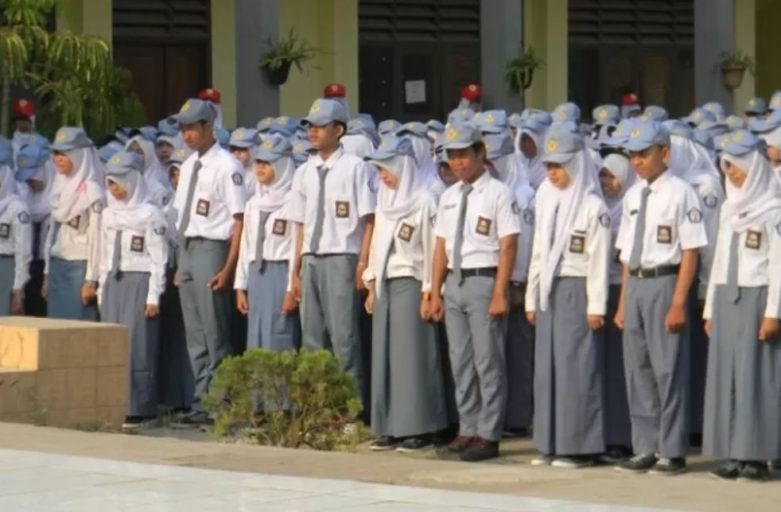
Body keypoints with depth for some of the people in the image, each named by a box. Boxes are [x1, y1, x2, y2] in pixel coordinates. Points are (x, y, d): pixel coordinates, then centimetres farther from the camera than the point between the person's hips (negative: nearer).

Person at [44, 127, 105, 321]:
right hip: (57, 266, 7)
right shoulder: (61, 186, 11)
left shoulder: (92, 191, -11)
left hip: (80, 267, -7)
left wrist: (91, 280, -15)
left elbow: (96, 237, -12)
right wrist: (47, 273, 15)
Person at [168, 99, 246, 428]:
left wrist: (228, 268, -19)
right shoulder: (189, 166, 14)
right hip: (186, 249, 8)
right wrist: (181, 263, 13)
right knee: (195, 335, 11)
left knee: (214, 335, -4)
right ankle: (203, 405, 16)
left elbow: (239, 219, -15)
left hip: (211, 250, -8)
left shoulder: (226, 167, -11)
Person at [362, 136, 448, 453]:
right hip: (384, 285, 7)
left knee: (412, 355, -6)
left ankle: (419, 429, -2)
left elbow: (432, 249, -10)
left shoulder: (423, 201, -9)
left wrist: (429, 293, -12)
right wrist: (371, 287, 13)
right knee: (384, 355, 6)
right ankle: (390, 427, 10)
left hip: (409, 284, -7)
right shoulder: (385, 201, 13)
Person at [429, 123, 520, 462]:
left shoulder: (498, 194, -8)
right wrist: (435, 292, 12)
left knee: (488, 360, -4)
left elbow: (508, 246, -11)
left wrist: (499, 294, -16)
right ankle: (468, 430, 18)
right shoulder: (448, 197, 14)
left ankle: (488, 435, 0)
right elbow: (441, 246, 16)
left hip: (483, 280, -7)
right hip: (454, 282, 7)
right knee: (460, 360, 11)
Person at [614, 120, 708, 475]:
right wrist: (623, 304, 14)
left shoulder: (680, 193, -10)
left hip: (664, 282, -7)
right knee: (638, 369, 11)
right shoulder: (633, 196, 12)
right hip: (635, 284, 7)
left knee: (667, 369, -3)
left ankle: (672, 452, 5)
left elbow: (690, 252, -12)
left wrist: (678, 303, -16)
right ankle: (645, 448, 20)